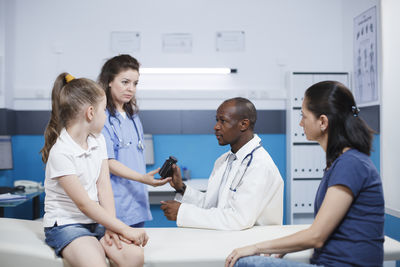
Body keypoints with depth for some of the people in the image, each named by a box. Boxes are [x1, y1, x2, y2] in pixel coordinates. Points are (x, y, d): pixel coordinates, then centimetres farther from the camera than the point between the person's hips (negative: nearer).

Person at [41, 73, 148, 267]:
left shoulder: (98, 140, 7)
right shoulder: (61, 152, -17)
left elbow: (103, 186, 0)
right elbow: (84, 204, -19)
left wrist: (111, 226, -12)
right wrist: (125, 229, -21)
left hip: (97, 220, 6)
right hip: (66, 224, -6)